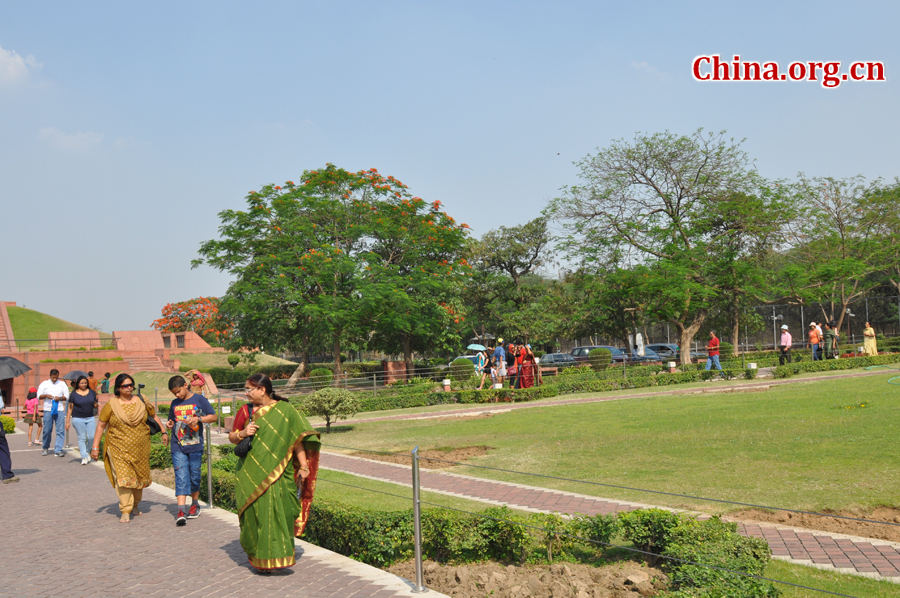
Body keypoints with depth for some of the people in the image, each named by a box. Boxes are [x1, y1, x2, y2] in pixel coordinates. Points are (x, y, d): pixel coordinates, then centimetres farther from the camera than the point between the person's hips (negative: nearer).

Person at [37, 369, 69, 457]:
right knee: (47, 430, 3)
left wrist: (60, 398, -11)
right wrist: (46, 396, -12)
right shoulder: (44, 384, 10)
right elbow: (39, 396, 8)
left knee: (60, 430, -6)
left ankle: (58, 450, -4)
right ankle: (45, 448, 21)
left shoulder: (62, 384, 11)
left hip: (59, 410, 0)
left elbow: (67, 396, 9)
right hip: (48, 410, 0)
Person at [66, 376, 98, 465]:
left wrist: (96, 403, -11)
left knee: (92, 437, -3)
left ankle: (87, 451, 23)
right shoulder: (74, 394, 1)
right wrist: (68, 421, -2)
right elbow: (70, 407, 2)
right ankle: (84, 457, 5)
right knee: (82, 438, 0)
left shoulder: (92, 392, 8)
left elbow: (95, 405, 14)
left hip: (90, 418, 3)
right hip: (78, 419, -2)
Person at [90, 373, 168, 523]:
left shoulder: (141, 402, 4)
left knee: (139, 476, 11)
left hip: (140, 448, 3)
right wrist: (95, 447, -4)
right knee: (123, 478, -11)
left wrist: (164, 432, 12)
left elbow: (154, 415, 17)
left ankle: (135, 505, 33)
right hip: (120, 448, -3)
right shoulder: (111, 405, -4)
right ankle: (126, 512, -7)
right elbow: (101, 426, 0)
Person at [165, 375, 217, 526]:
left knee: (194, 476, 8)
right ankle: (181, 511, -12)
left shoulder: (199, 399, 0)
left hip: (195, 446, -2)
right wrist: (169, 425, 2)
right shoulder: (174, 404, 12)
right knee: (181, 477, -7)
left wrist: (198, 418, -15)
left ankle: (195, 504, 27)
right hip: (178, 447, 2)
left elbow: (214, 416, -1)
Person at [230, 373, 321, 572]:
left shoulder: (284, 410, 0)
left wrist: (303, 466, -3)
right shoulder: (245, 411, 8)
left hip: (277, 472, -2)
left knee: (278, 510, -8)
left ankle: (277, 555, 3)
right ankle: (257, 555, 19)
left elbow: (297, 438, 2)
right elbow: (232, 438, 15)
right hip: (251, 473, 2)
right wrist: (243, 433, -8)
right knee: (254, 513, 3)